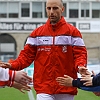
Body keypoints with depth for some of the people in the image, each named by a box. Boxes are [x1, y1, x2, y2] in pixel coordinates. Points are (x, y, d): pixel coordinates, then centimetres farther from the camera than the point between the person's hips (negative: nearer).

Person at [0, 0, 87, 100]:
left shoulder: (72, 31, 2)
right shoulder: (37, 33, 7)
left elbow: (80, 53, -3)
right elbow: (27, 54, 6)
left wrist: (80, 66, -24)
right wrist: (13, 65, -10)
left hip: (66, 88, 0)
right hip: (43, 88, 1)